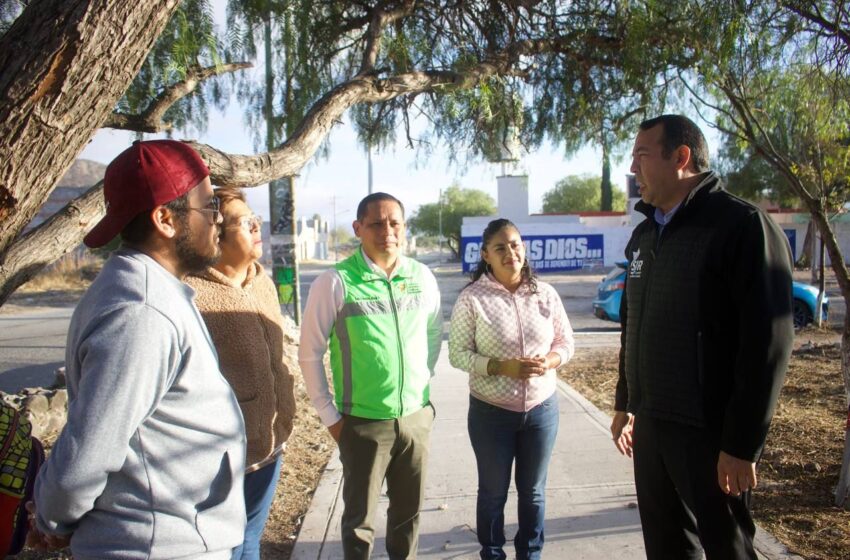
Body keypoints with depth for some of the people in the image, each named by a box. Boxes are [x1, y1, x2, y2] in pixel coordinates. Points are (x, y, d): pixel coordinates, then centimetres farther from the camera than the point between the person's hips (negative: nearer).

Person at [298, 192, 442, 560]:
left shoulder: (423, 277, -2)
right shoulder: (336, 282, -13)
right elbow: (310, 354, -8)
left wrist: (423, 384, 8)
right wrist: (330, 416, -6)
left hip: (417, 416, 4)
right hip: (363, 421, -3)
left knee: (409, 512, 19)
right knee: (359, 519, 13)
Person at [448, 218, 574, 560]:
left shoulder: (546, 294, -2)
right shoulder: (472, 298, -11)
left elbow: (566, 343, 6)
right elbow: (458, 354, -10)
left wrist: (548, 362, -16)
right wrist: (503, 367, -23)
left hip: (542, 409, 3)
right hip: (491, 412, -2)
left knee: (533, 492, 17)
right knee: (493, 492, 14)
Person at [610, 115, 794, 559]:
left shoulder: (742, 227, -13)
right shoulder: (644, 235, 11)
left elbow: (766, 344, -17)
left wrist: (743, 444, -18)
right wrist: (625, 404, 18)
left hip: (712, 433, -7)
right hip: (649, 427, 7)